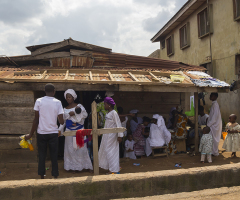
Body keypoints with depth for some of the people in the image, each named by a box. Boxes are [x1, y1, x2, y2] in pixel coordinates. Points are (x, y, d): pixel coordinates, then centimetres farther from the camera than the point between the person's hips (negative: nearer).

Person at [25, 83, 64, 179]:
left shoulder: (39, 101, -5)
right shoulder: (57, 102, -5)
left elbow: (36, 119, -5)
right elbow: (61, 121, -9)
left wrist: (31, 134, 2)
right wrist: (63, 121, 15)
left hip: (41, 133, 1)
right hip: (53, 133, 0)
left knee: (42, 155, 12)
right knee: (54, 155, 10)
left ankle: (41, 175, 21)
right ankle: (55, 174, 17)